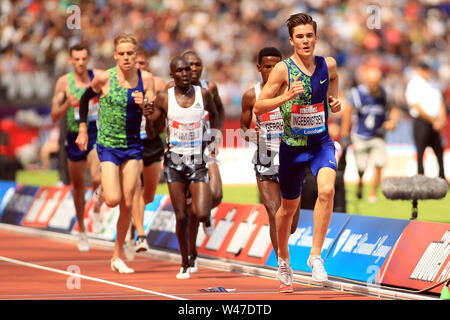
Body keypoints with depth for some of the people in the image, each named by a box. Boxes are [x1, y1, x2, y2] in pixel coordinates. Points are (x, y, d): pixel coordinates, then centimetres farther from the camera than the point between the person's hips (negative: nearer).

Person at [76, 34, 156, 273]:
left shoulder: (146, 79, -4)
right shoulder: (104, 78, -11)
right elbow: (85, 99, 7)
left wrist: (144, 104, -22)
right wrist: (83, 130, 6)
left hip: (133, 146, 3)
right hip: (108, 146, -3)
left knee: (127, 205, 3)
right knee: (113, 200, -16)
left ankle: (117, 256, 17)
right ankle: (101, 190, 22)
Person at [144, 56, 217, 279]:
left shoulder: (203, 94, 1)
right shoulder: (164, 99, -3)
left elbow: (213, 114, 22)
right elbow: (151, 133, 4)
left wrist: (213, 135, 6)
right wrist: (148, 119, -17)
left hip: (198, 161, 0)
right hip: (175, 160, 0)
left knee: (201, 214, -13)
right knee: (181, 217, 0)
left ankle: (205, 216, 27)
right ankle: (185, 264, 16)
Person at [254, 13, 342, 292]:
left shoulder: (329, 65, -1)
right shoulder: (283, 70, -11)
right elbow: (258, 107, -9)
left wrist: (336, 104, -3)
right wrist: (286, 96, -24)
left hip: (322, 143, 1)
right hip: (292, 146, -1)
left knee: (327, 190, -26)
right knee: (289, 206, 13)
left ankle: (316, 255, -15)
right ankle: (283, 260, 38)